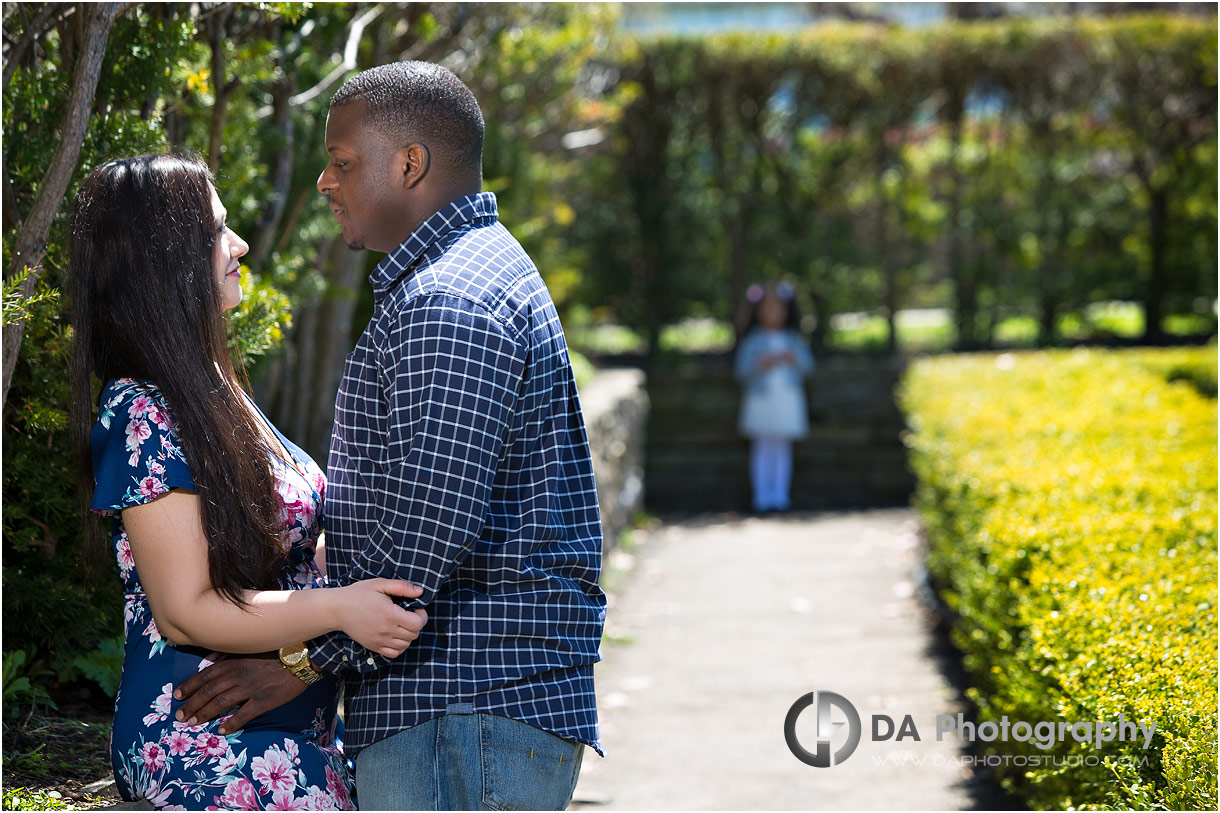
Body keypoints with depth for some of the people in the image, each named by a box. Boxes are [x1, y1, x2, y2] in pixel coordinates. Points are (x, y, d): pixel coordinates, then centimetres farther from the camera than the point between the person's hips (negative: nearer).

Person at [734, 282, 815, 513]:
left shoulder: (794, 340, 10)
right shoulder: (752, 341, 3)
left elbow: (808, 365, 5)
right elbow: (741, 370, -3)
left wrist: (792, 359, -13)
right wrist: (759, 365, -20)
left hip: (787, 400, 2)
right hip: (761, 399, -2)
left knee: (782, 448, 2)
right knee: (763, 447, -2)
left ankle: (780, 494, 6)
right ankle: (762, 495, 2)